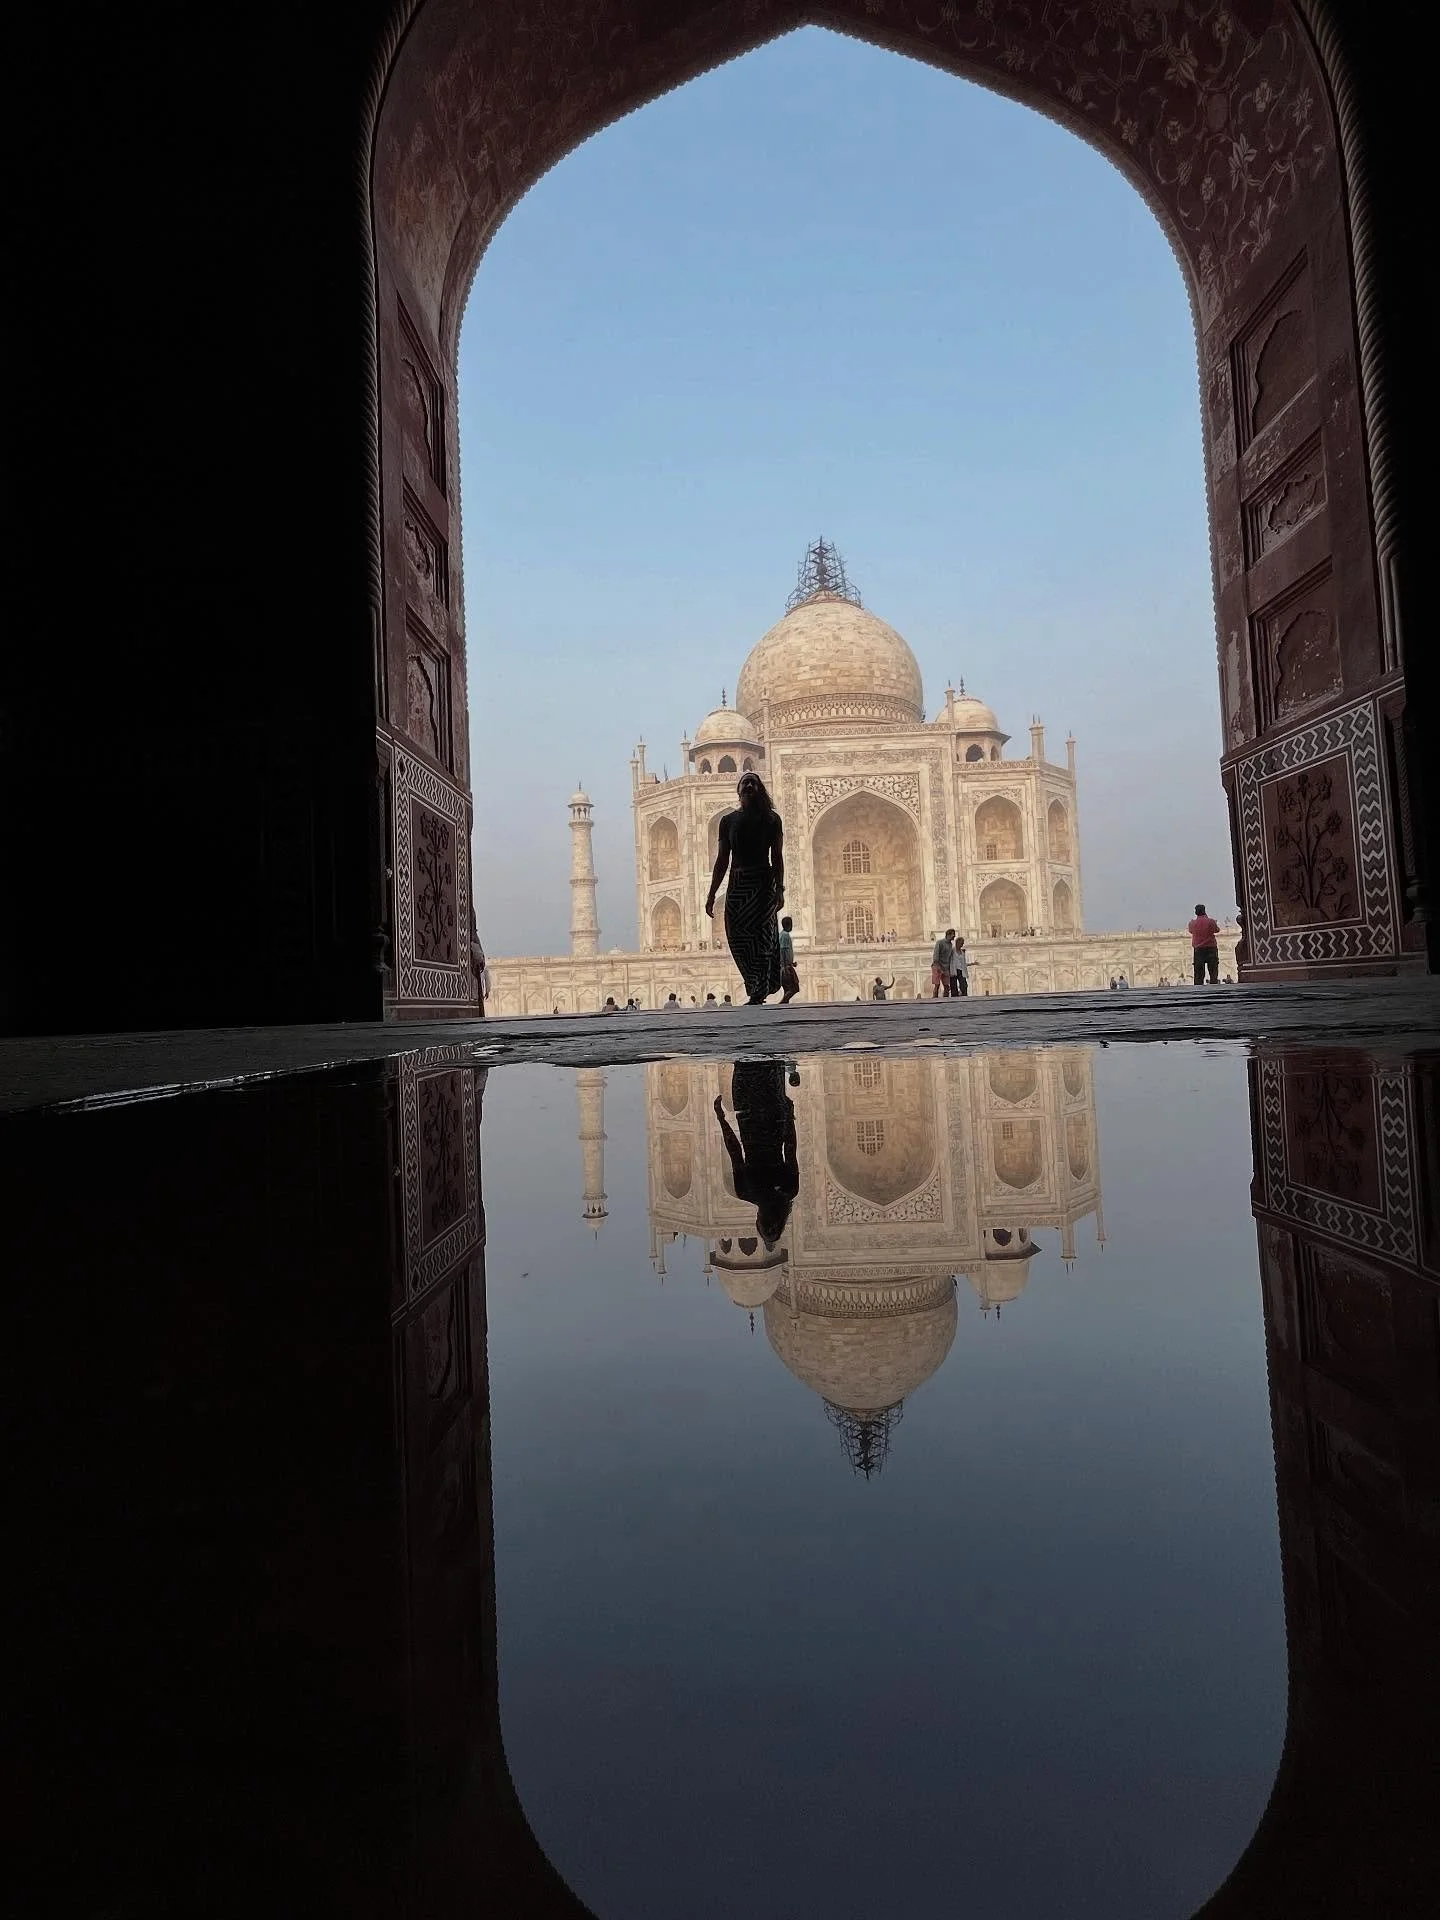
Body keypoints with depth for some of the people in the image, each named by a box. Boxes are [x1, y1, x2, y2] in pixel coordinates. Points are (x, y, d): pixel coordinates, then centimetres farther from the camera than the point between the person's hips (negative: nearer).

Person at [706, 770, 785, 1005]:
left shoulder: (771, 819, 5)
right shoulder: (728, 821, 12)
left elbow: (777, 857, 3)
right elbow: (722, 859, 13)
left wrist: (779, 890, -7)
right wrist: (711, 894, 9)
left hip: (763, 883, -3)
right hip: (737, 885, 3)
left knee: (760, 937, -10)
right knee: (736, 937, -2)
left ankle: (758, 993, -7)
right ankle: (758, 989, 12)